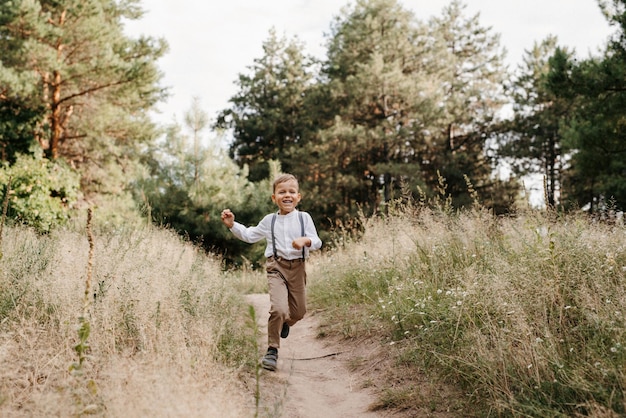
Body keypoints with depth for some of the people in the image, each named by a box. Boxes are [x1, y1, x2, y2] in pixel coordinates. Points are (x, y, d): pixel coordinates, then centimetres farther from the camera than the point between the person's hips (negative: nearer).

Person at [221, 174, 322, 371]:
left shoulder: (304, 218, 3)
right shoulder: (269, 221, 6)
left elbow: (317, 242, -1)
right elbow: (249, 235, 16)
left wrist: (306, 240, -23)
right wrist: (232, 225, 4)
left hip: (297, 267, 2)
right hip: (276, 267, -2)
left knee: (299, 311, 12)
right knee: (279, 308, -20)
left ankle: (285, 322, 49)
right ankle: (272, 350, -6)